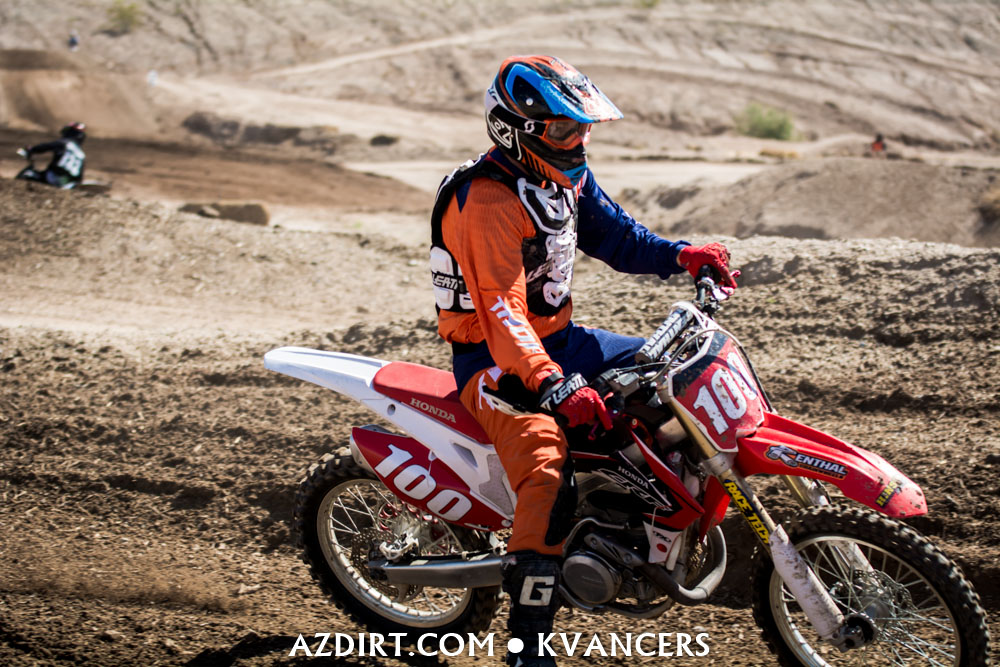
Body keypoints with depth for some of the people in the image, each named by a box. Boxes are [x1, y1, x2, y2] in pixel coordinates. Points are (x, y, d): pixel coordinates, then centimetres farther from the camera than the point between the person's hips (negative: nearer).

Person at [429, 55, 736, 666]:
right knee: (550, 477, -32)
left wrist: (682, 257, -3)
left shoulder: (567, 176, 5)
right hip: (497, 361, -9)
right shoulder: (488, 202, -24)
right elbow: (500, 309, -33)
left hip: (557, 338, 9)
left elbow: (615, 235, 16)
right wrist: (551, 384, -44)